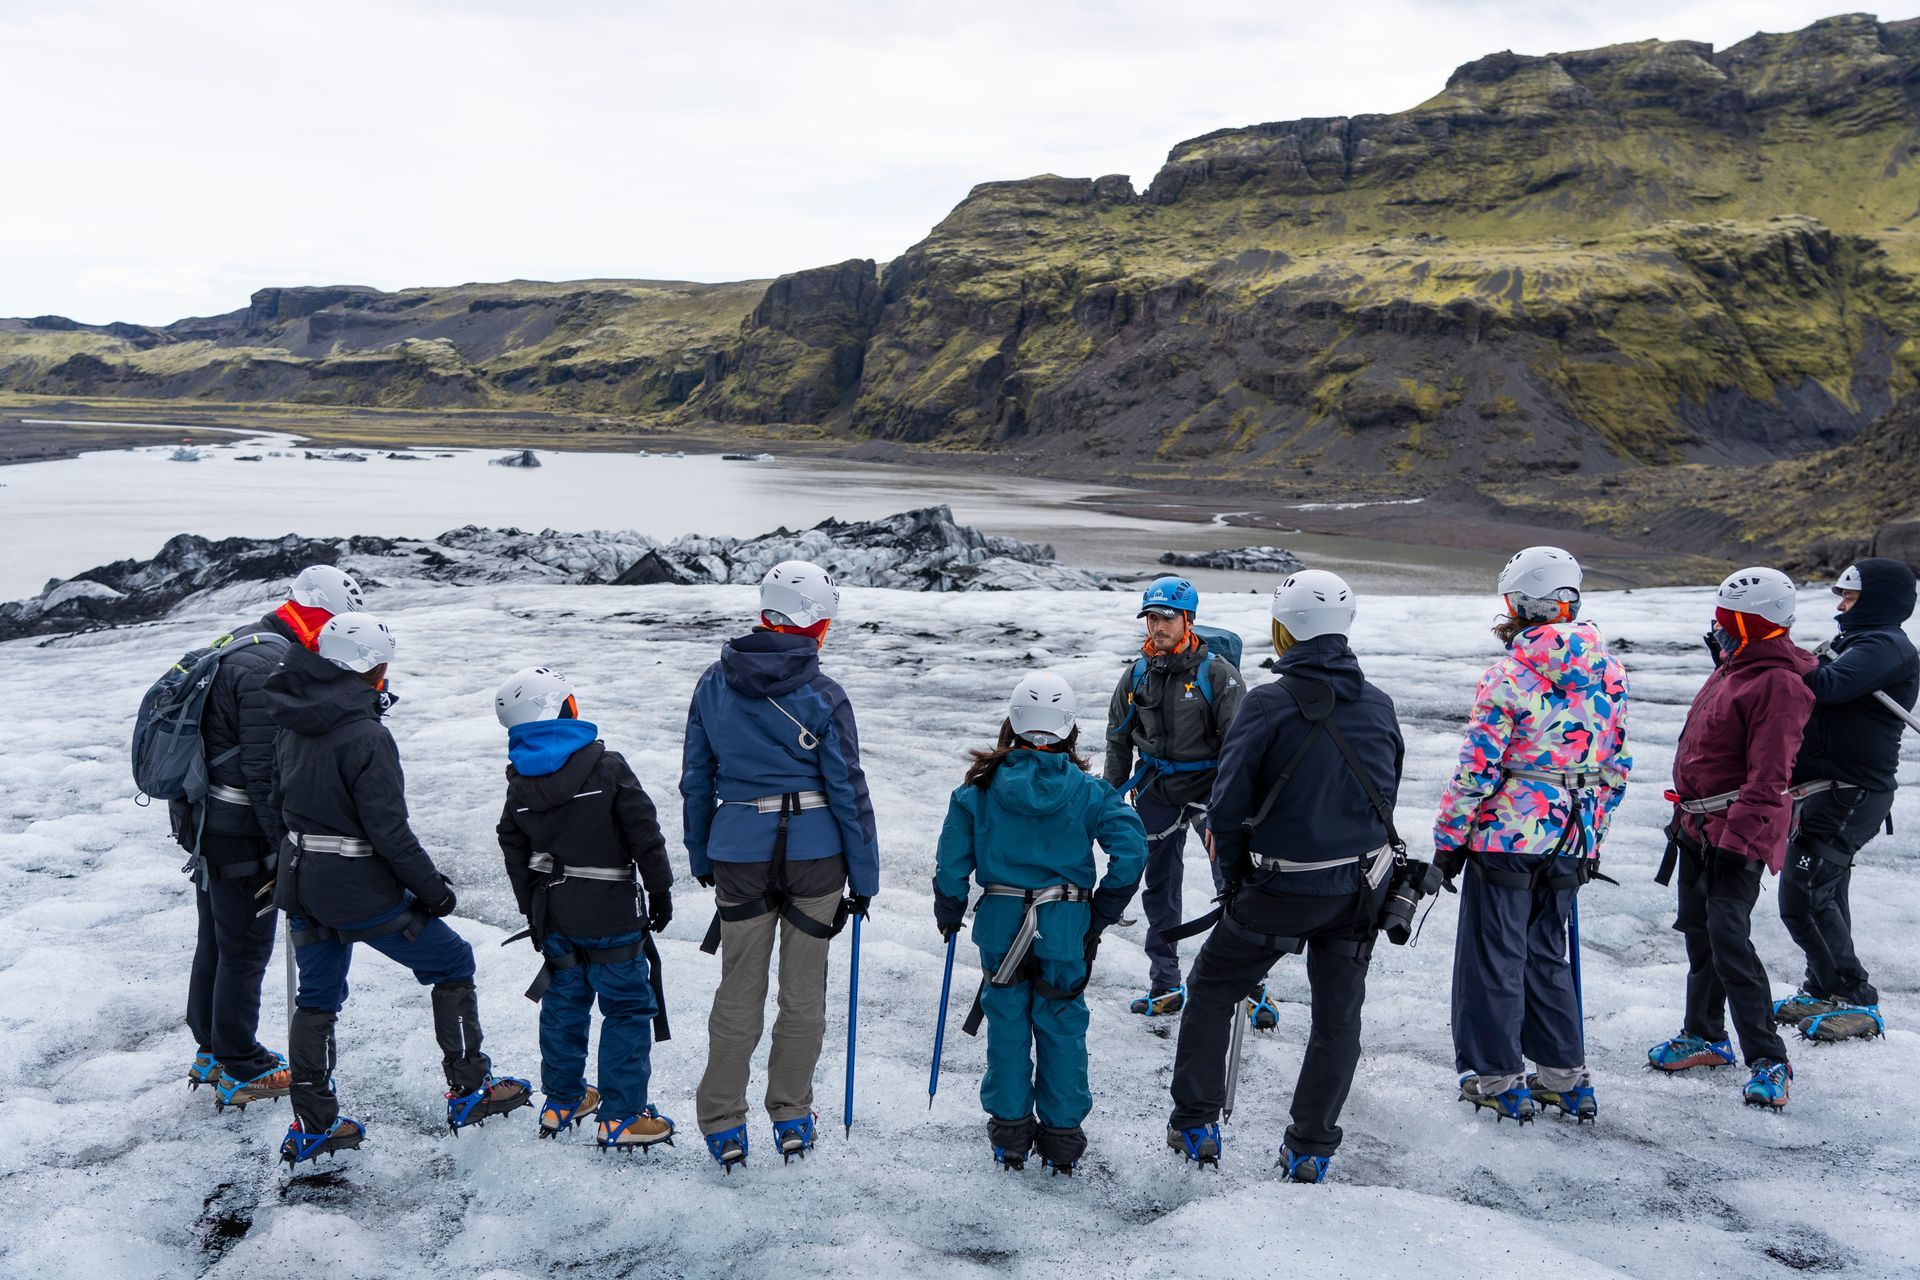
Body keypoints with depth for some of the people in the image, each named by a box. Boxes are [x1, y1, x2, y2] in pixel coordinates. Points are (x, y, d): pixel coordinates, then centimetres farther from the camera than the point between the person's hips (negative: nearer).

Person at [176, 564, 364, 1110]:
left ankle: (212, 1052, 35)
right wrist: (289, 845, -17)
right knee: (245, 949, 3)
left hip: (206, 821, 10)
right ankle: (241, 1071, 15)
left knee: (215, 941, 20)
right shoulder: (270, 667, -23)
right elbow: (264, 772, -24)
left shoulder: (243, 644, 10)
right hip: (241, 834, -10)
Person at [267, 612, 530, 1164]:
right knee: (452, 962, 9)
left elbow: (281, 802, 14)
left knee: (318, 995, 20)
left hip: (300, 884, 8)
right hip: (358, 889, -8)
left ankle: (312, 1124, 26)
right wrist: (434, 888, -11)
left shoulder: (292, 726, 3)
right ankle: (469, 1089, 14)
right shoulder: (365, 736, -22)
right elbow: (388, 830, -22)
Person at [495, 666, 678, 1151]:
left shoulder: (519, 785, 0)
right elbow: (644, 834, -12)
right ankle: (621, 1117, 5)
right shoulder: (607, 767, -15)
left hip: (555, 918, 6)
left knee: (564, 1002, 20)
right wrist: (660, 890, 0)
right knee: (629, 1007, 3)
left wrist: (533, 914, 20)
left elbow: (516, 857, 8)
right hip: (611, 915, -5)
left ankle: (561, 1101, 31)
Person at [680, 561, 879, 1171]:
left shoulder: (714, 684, -1)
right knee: (803, 991, 12)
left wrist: (700, 857, 18)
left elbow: (696, 778, 6)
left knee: (738, 992, 13)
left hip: (738, 854, 2)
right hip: (814, 856, -2)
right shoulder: (823, 697, -11)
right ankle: (792, 1118, 22)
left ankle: (723, 1126, 17)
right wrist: (864, 879, 1)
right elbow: (848, 792, -7)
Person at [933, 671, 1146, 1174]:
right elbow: (1131, 848, -12)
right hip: (1066, 928, 0)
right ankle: (1062, 1137, 19)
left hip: (1000, 925, 1)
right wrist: (1102, 914, 0)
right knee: (1062, 1027, 11)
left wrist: (948, 913, 12)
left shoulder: (981, 786, -6)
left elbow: (953, 857, -3)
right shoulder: (1087, 790, -7)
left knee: (1006, 1024, 13)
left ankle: (1010, 1134, 23)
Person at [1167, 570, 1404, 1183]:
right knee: (1338, 1014, 17)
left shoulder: (1268, 704, -15)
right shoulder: (1379, 705, 1)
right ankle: (1311, 1148, 23)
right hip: (1362, 888, 4)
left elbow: (1228, 805, -12)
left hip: (1281, 890, -4)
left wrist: (1235, 878, 3)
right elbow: (1386, 794, 10)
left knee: (1211, 989, 16)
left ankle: (1196, 1124, 20)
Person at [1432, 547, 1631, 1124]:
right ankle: (1565, 1074, 25)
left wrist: (1448, 838, -6)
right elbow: (1616, 765, 11)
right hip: (1569, 842, 6)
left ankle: (1499, 1079, 13)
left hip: (1507, 837, -6)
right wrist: (1592, 838, 20)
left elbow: (1477, 770, -16)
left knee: (1495, 956, 6)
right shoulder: (1610, 672, 4)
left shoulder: (1510, 676, -16)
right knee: (1547, 952, 19)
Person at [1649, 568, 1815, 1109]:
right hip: (1699, 827, 10)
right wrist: (1687, 815, 24)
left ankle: (1769, 1062, -7)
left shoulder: (1779, 684, -18)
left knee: (1729, 940, -14)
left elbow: (1767, 778, -24)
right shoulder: (1734, 667, 13)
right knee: (1699, 933, 17)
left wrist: (1735, 841, -27)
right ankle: (1705, 1036, 32)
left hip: (1740, 832, -10)